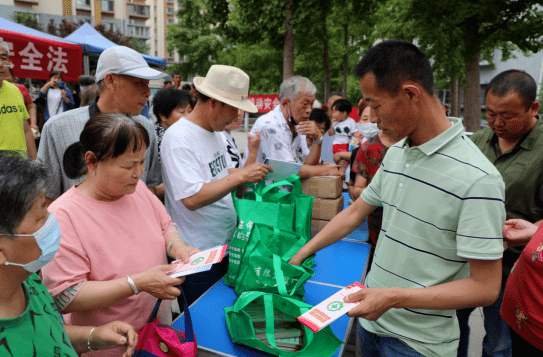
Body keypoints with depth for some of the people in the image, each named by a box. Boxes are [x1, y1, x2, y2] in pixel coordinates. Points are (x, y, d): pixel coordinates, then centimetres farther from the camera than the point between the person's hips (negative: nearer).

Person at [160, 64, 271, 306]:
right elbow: (192, 198, -28)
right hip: (198, 255, -8)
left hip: (225, 245, 8)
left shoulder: (214, 132, 8)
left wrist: (251, 173, 5)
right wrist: (240, 176, -27)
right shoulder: (178, 138, -20)